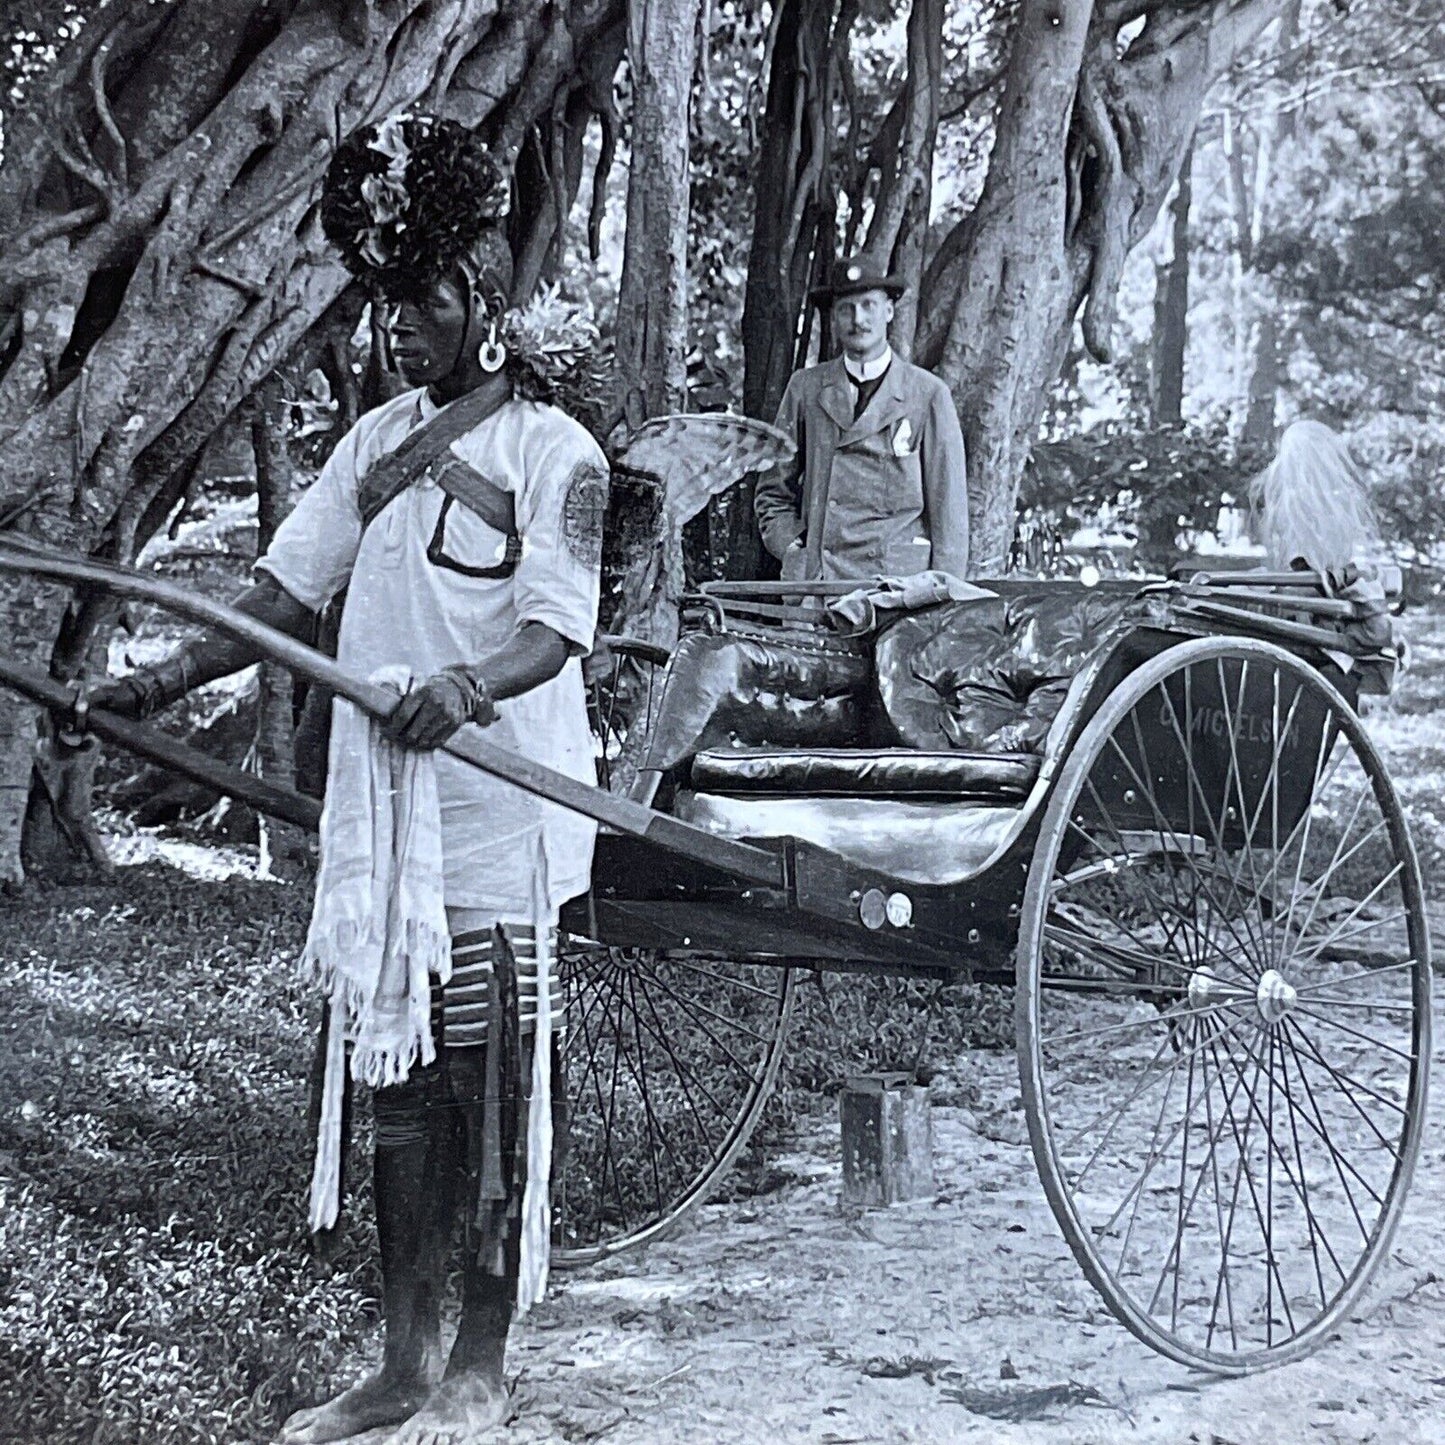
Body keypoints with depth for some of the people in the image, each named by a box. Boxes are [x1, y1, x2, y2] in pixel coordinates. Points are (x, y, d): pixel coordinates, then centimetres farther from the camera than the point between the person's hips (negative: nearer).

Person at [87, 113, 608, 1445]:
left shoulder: (553, 452, -6)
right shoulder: (378, 440, 13)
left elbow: (557, 626, -16)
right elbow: (290, 586, 12)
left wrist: (472, 684, -36)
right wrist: (174, 676, -2)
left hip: (497, 818, -6)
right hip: (374, 816, 6)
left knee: (487, 1091, 2)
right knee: (397, 1090, 11)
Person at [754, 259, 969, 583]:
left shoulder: (929, 395, 6)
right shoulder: (805, 388, 12)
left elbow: (949, 505, 5)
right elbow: (773, 491, 19)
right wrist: (795, 555, 5)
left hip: (901, 579, -1)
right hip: (818, 580, 2)